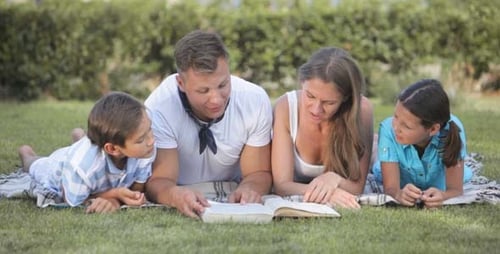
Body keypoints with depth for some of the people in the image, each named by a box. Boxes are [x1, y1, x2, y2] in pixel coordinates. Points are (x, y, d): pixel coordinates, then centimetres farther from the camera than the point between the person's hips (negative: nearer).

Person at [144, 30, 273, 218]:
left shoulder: (255, 101, -14)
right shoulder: (159, 109, -21)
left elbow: (259, 173, -7)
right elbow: (158, 181, -20)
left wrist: (248, 189, -30)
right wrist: (175, 196, -43)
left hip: (232, 200, 1)